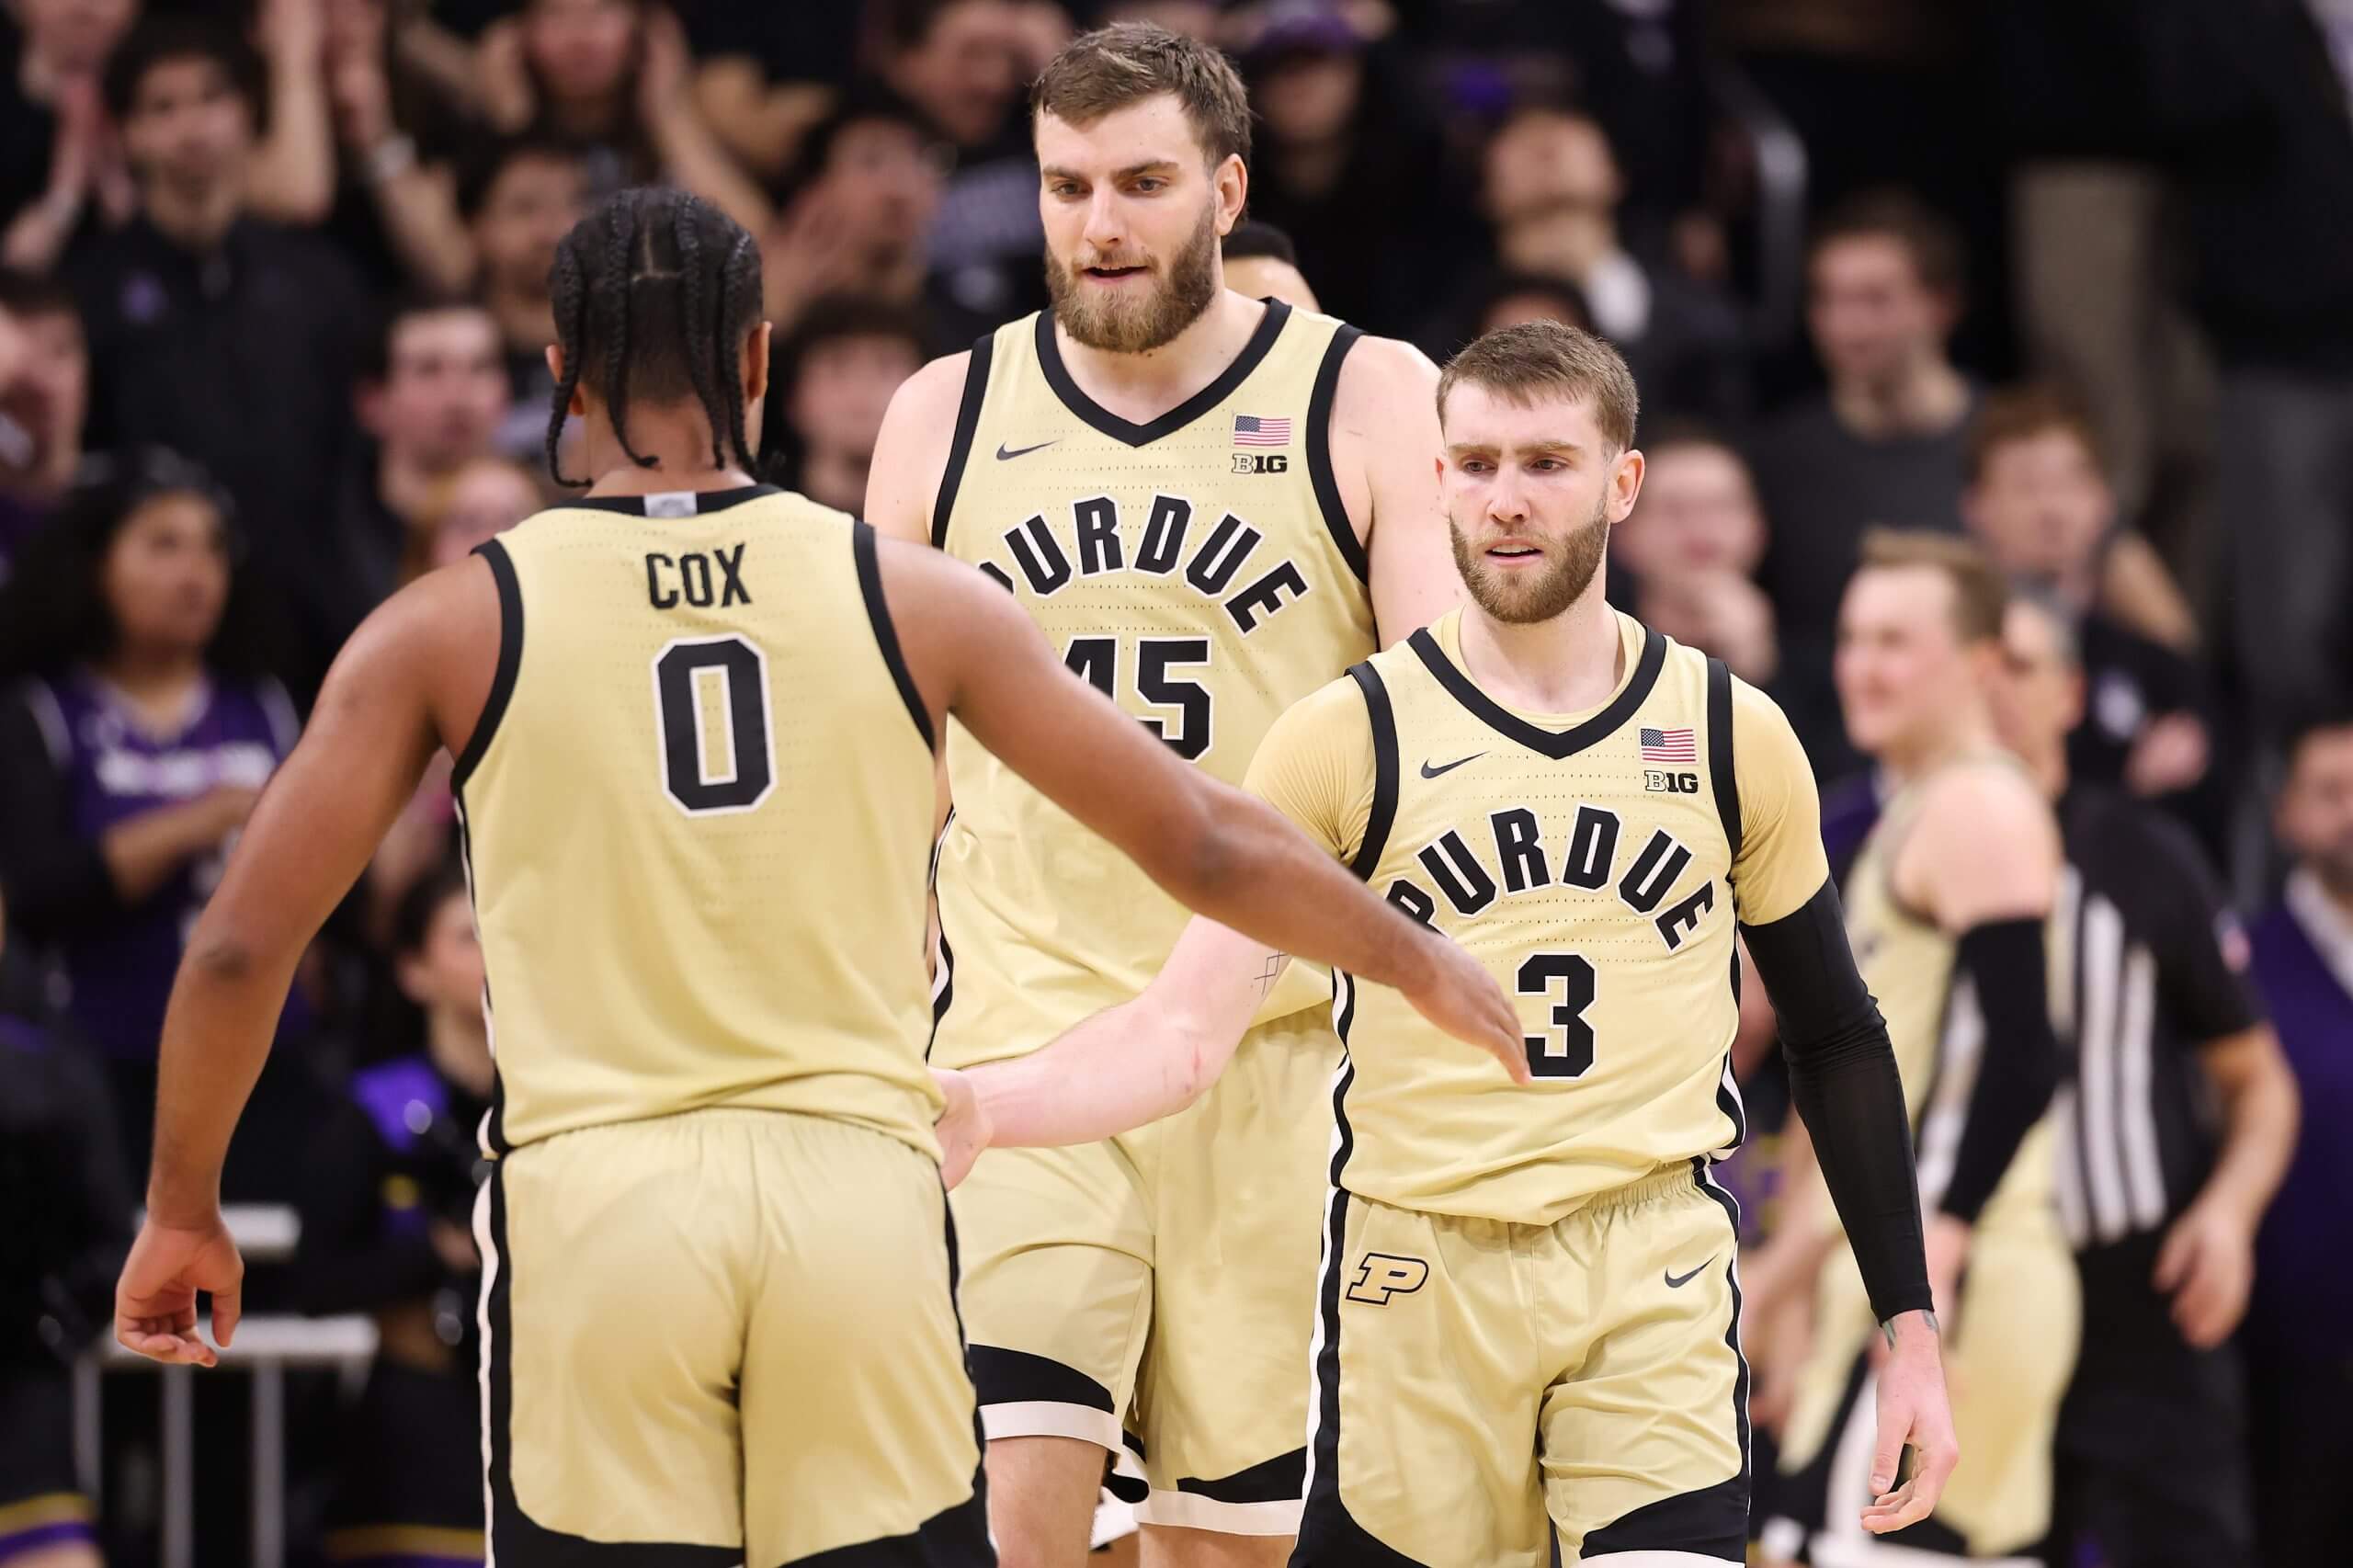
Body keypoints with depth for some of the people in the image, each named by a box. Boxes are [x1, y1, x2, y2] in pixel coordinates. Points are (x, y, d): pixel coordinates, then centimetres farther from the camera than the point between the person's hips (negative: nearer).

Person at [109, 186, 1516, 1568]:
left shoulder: (453, 627, 3)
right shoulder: (910, 597, 5)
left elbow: (242, 946, 3)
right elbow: (1205, 846, 10)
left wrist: (185, 1214, 18)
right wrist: (1417, 959, 27)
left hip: (594, 1199, -1)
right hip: (859, 1193, 1)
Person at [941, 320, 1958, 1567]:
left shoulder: (1733, 736, 6)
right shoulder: (1349, 738, 0)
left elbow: (1835, 1042, 15)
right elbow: (1184, 1034, -5)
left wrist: (1910, 1326, 11)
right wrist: (956, 1103, -23)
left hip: (1655, 1278, 0)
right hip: (1418, 1278, 0)